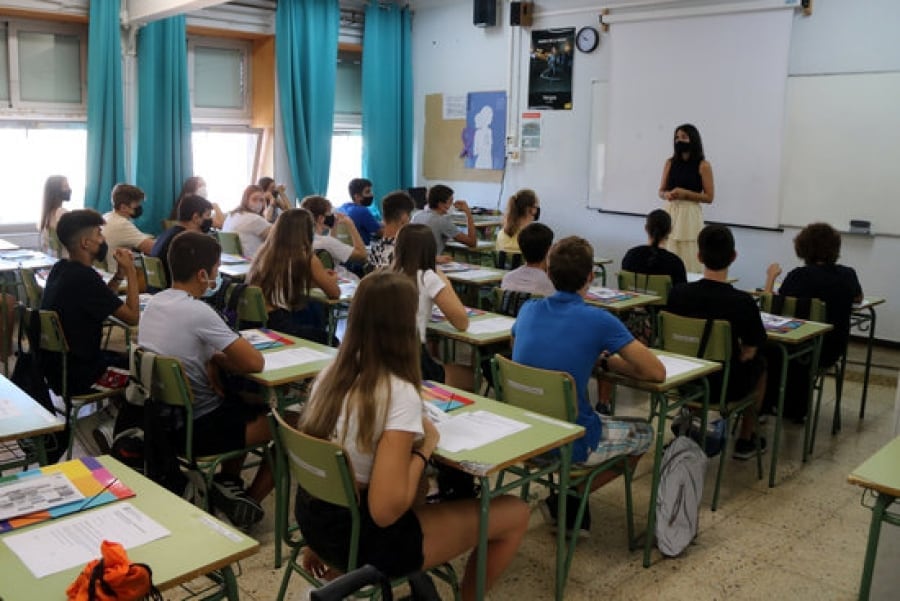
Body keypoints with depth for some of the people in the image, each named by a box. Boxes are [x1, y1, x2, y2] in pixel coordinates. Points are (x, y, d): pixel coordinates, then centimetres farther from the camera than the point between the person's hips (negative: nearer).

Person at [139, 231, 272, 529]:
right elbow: (255, 363, -23)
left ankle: (228, 482, 25)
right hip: (195, 429, -9)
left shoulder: (153, 303, 0)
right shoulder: (197, 312, -25)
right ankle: (246, 502, 11)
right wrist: (219, 360, -5)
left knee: (242, 403, 29)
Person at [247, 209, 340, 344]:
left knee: (314, 307, 27)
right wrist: (332, 280, 24)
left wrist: (321, 276, 29)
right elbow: (334, 293, 3)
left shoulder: (265, 251, 7)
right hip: (279, 326, -6)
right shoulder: (306, 258, -9)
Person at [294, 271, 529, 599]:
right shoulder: (399, 394, -25)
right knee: (516, 514, 5)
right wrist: (426, 446, -15)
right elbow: (386, 509, -27)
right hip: (362, 538, -8)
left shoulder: (330, 374, -3)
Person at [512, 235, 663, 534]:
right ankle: (569, 501, 11)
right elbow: (657, 372, -11)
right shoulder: (598, 321, -16)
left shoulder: (528, 310, 0)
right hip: (569, 445, -6)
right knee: (644, 433, 22)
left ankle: (570, 508, 22)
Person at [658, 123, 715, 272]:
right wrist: (667, 195, -10)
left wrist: (685, 194, -14)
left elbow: (709, 197, -3)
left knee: (689, 261, -4)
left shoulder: (702, 165, -2)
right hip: (670, 213, 4)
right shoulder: (670, 162, 9)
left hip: (690, 215, -3)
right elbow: (661, 191, 13)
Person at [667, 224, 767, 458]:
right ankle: (745, 440, 36)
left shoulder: (677, 294, -14)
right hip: (727, 388, -3)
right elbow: (748, 352, -13)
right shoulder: (743, 302, -23)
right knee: (760, 363, 29)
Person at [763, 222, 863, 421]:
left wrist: (771, 276, -1)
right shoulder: (848, 275, -4)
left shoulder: (799, 276, -19)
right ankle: (795, 410, 43)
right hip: (834, 350, 5)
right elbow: (858, 299, 17)